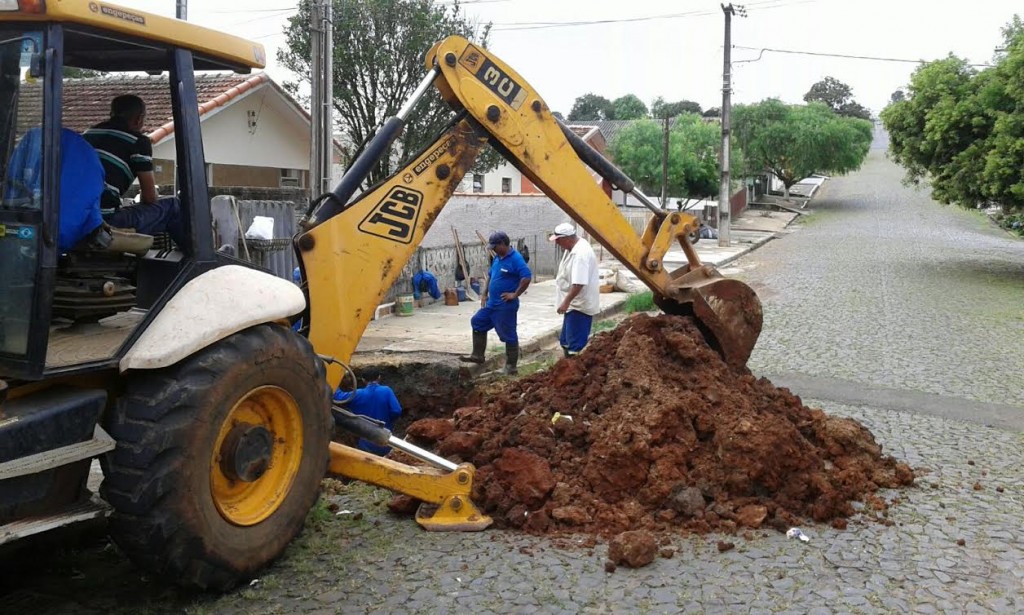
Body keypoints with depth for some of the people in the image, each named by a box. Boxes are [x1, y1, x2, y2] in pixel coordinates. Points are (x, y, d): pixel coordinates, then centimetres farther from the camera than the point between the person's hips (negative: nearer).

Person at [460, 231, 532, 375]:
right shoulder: (497, 258, 11)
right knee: (477, 322, 13)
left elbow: (527, 277, -27)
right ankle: (477, 355, 22)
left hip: (505, 306, -9)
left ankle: (511, 366, 9)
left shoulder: (515, 259, -18)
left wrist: (515, 294, -21)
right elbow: (490, 275, 24)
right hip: (492, 303, 9)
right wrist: (484, 294, 15)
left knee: (508, 334, -1)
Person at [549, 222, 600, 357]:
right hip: (573, 305, 11)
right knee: (565, 341, 19)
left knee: (575, 345, -7)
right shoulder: (573, 248, 8)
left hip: (579, 305, -11)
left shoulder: (580, 254, -25)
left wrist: (566, 302, -29)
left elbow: (579, 283, -31)